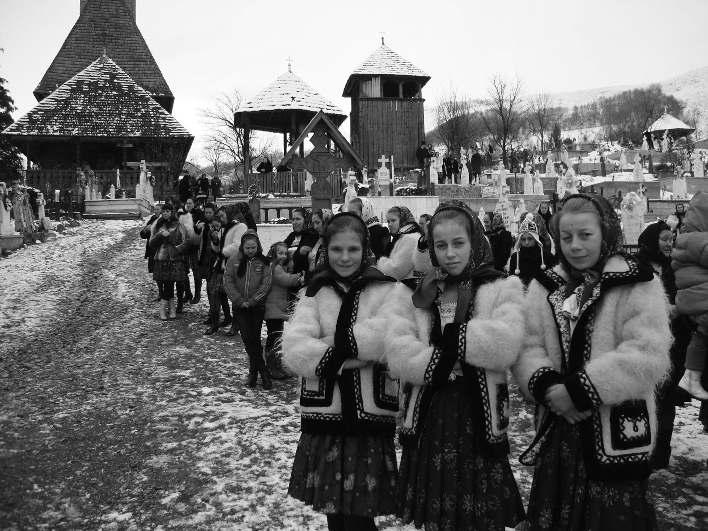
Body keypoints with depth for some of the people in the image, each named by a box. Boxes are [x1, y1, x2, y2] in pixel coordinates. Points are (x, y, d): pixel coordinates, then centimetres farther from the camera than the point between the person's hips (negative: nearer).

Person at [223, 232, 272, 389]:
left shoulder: (264, 263, 2)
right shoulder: (233, 262, 5)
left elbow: (265, 285, -5)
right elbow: (228, 283, -1)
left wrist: (251, 302, -12)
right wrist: (240, 301, -10)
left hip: (257, 307, -1)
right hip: (240, 308, 1)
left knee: (254, 339, -4)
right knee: (248, 338, -6)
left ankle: (253, 372, 11)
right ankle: (263, 373, 4)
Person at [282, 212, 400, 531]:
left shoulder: (386, 289, -2)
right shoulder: (316, 292, 6)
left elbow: (390, 335, -21)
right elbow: (294, 347, -8)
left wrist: (336, 345, -15)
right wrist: (340, 358, -20)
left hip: (371, 415, -3)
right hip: (325, 413, 3)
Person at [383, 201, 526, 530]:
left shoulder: (503, 289, 2)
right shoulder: (411, 293, 6)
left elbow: (506, 344, -16)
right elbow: (397, 353, -7)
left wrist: (448, 338, -12)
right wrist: (443, 361, -17)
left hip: (479, 419, -1)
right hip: (429, 420, 2)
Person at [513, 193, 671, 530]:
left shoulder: (638, 285, -7)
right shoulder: (545, 287, 6)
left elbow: (647, 354, -18)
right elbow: (527, 347, 0)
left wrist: (581, 389, -22)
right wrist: (546, 385, -19)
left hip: (616, 434, -4)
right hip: (557, 430, 4)